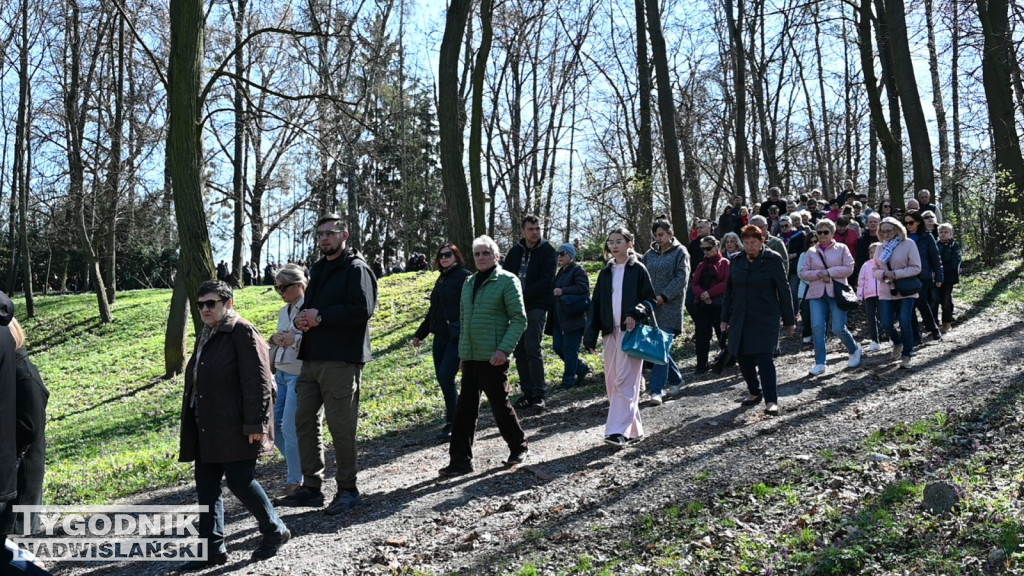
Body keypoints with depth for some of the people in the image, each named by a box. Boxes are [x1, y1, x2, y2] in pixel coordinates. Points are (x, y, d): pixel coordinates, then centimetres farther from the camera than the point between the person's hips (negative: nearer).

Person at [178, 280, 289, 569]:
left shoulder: (242, 332, -12)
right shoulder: (206, 336, 15)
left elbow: (257, 381, -17)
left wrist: (255, 423, -20)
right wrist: (193, 423, 20)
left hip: (235, 427, -9)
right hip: (206, 429, 9)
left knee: (239, 481, -4)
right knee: (206, 486, 9)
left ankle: (275, 531, 17)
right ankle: (213, 548, 18)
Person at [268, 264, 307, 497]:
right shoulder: (284, 311, 14)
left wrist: (296, 339, -27)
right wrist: (275, 339, 1)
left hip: (301, 375, -8)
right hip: (281, 373, 8)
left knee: (290, 428, -6)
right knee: (273, 422, 7)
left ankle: (295, 480, 10)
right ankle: (295, 461, 28)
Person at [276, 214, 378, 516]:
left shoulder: (356, 268, -6)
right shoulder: (318, 269, 21)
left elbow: (363, 309, -18)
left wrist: (321, 316, -15)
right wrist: (302, 319, 5)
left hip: (341, 360, -9)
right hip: (312, 357, 9)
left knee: (341, 426, -3)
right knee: (305, 420, 10)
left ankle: (348, 489, 10)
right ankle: (311, 487, 21)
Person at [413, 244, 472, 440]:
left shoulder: (464, 277, -6)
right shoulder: (441, 279, 18)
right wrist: (420, 334, 27)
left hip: (457, 336, -8)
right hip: (440, 336, 8)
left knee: (446, 375, -14)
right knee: (441, 377, 7)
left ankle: (452, 423, -4)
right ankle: (456, 416, 19)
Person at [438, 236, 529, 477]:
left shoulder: (507, 280, -6)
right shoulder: (469, 283, 14)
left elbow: (519, 319, -11)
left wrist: (504, 349, -21)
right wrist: (462, 349, 16)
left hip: (493, 357, -6)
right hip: (469, 356, 6)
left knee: (499, 404, 3)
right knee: (465, 407, 5)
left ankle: (519, 446, 25)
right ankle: (460, 459, 10)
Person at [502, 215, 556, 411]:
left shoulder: (547, 250, -3)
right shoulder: (515, 251, 11)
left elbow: (547, 281, -11)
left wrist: (524, 294, -14)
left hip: (537, 306, -5)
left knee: (532, 348, -13)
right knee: (519, 351, 6)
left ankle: (538, 395, -7)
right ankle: (527, 393, 14)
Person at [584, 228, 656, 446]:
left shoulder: (638, 269, 0)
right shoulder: (605, 272, 13)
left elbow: (650, 298, -1)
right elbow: (596, 305, 12)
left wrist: (636, 314, -20)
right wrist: (591, 336, 6)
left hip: (631, 332, -6)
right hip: (610, 333, 6)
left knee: (624, 382, -11)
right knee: (612, 382, 7)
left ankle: (618, 430, -13)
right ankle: (634, 429, 16)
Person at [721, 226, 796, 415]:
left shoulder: (773, 260, -4)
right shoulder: (737, 262, 9)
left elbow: (783, 291, -2)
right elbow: (729, 291, 14)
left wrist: (789, 321, -1)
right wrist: (725, 318, 13)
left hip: (765, 319, -5)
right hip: (740, 318, 5)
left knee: (764, 357, -13)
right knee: (743, 357, 9)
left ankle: (771, 401, -13)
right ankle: (755, 392, 27)